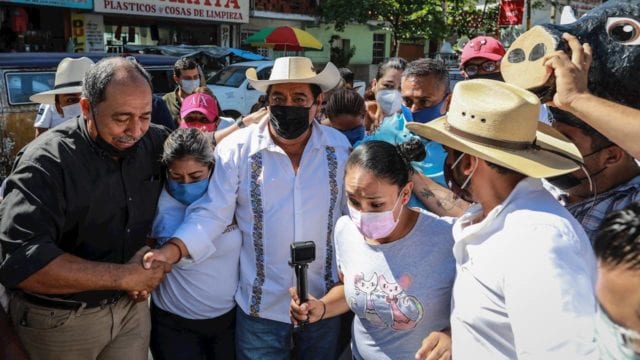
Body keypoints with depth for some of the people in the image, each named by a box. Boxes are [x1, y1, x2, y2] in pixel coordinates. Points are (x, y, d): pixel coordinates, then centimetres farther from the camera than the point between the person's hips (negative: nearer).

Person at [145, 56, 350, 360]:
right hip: (261, 305, -2)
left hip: (325, 302, 3)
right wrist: (170, 252, -25)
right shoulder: (237, 149, -11)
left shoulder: (339, 147, -3)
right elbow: (212, 214, -11)